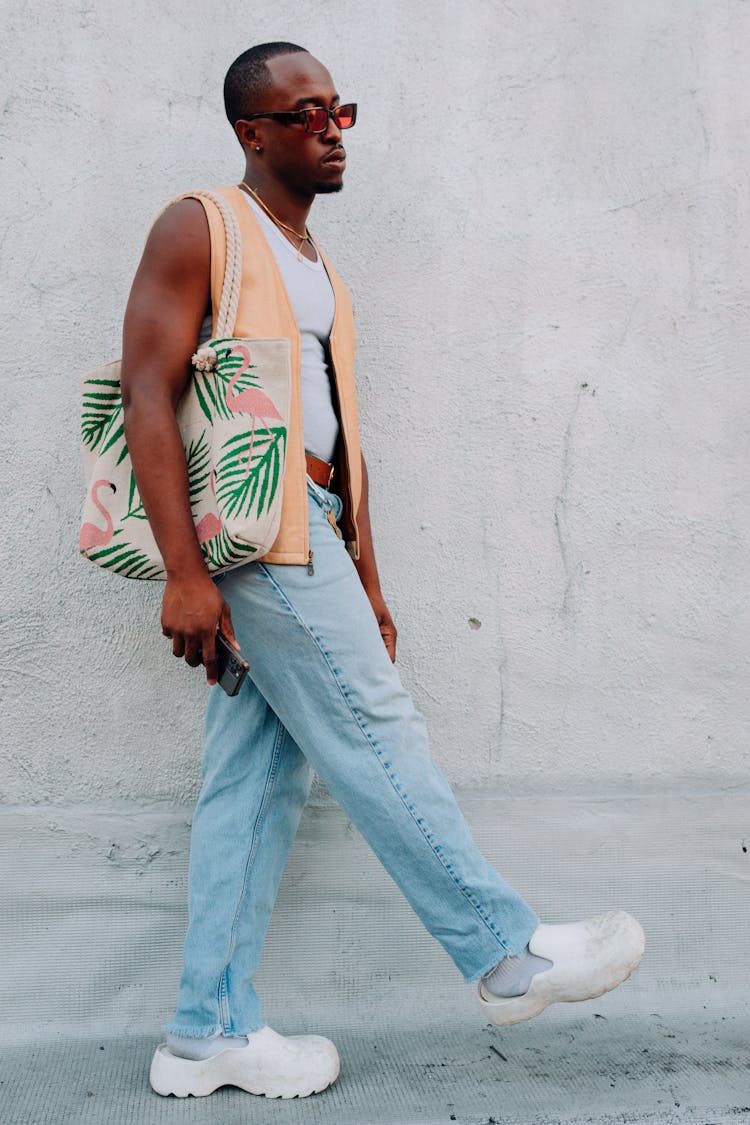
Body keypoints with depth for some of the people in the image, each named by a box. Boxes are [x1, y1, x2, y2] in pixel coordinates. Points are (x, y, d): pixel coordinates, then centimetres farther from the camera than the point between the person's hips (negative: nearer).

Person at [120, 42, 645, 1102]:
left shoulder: (317, 267, 23)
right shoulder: (201, 229, -2)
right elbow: (148, 392, -12)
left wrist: (365, 579, 19)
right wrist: (184, 571, -21)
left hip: (300, 528, 9)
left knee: (257, 776, 6)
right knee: (374, 730, -4)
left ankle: (210, 1034, 14)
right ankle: (507, 953, 7)